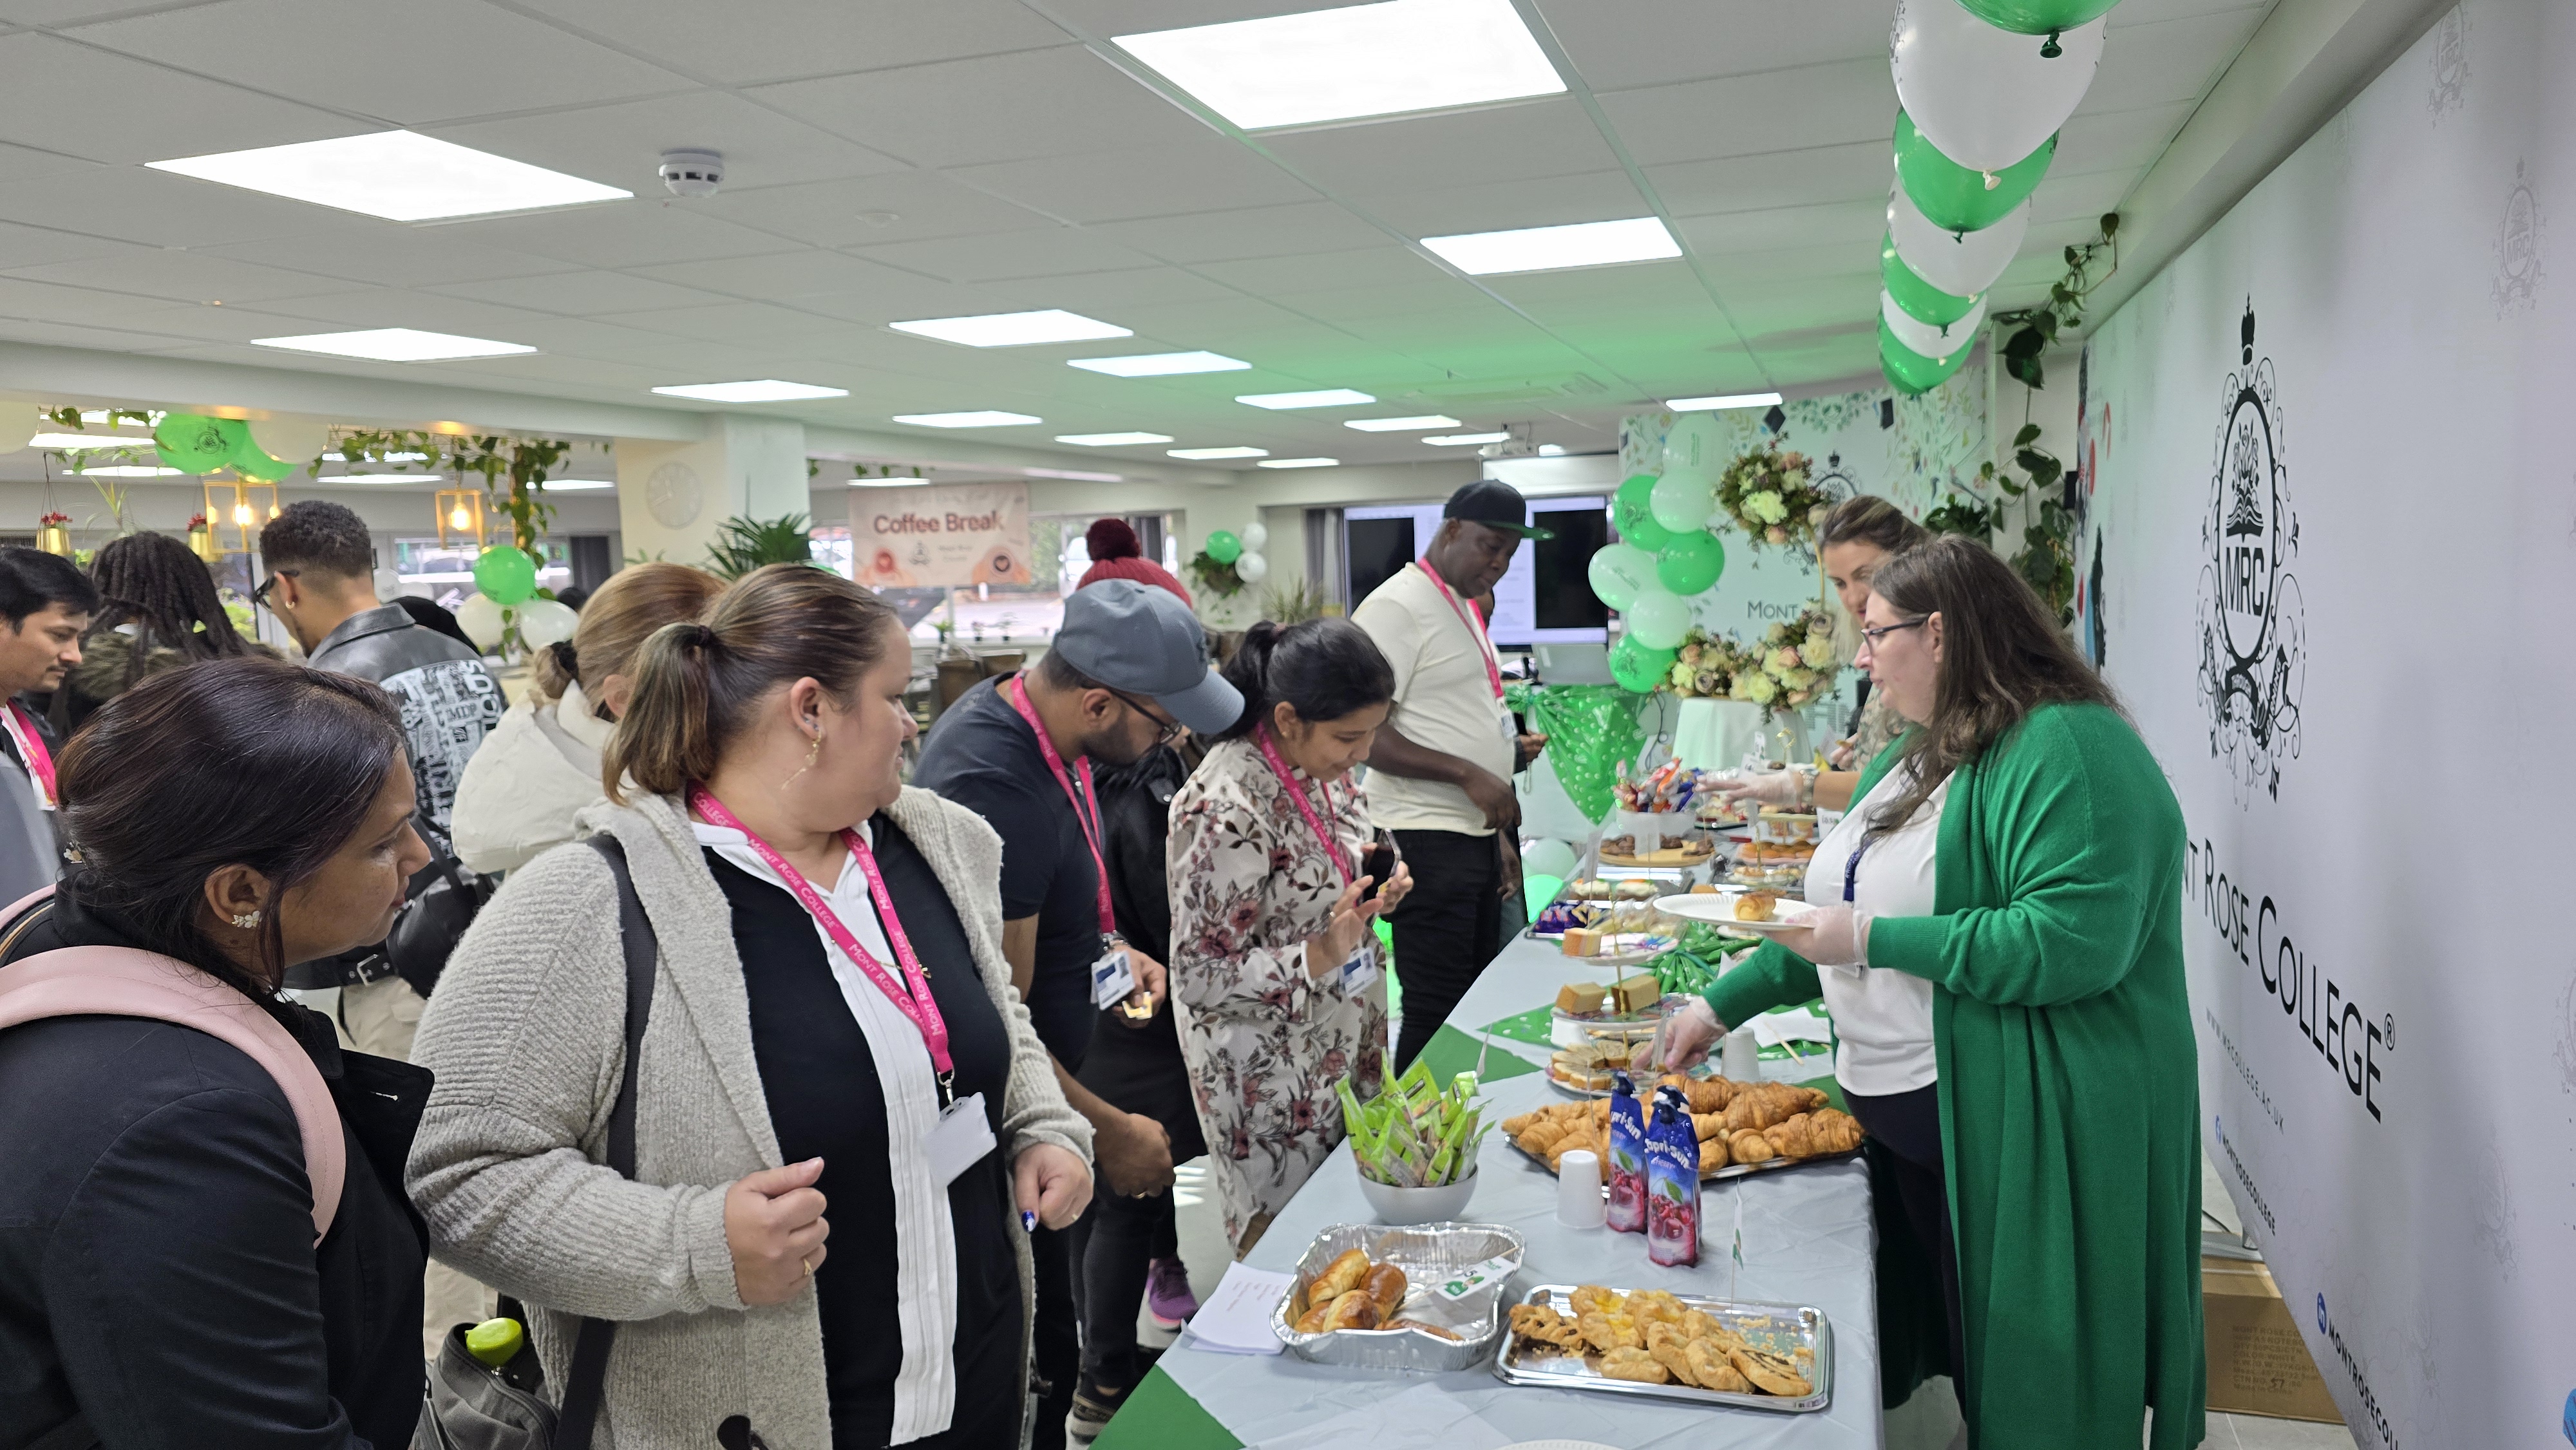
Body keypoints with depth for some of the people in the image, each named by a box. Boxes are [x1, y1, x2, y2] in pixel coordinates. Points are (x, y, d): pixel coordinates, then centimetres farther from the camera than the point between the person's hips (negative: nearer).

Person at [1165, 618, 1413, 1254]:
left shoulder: (1319, 766, -2)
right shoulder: (1226, 808, -27)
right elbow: (1201, 978, -21)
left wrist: (1376, 890, -4)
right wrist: (1321, 956, -31)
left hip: (1345, 1055, 8)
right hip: (1274, 1088, -8)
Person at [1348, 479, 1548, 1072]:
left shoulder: (1463, 607, 18)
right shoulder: (1396, 607, -13)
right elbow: (1366, 736, -20)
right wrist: (1470, 774, -22)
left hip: (1478, 838, 10)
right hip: (1428, 843, -9)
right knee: (1437, 1016, -4)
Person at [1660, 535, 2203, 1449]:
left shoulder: (2064, 749, -17)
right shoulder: (1916, 756, 14)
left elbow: (2074, 941, -28)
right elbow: (1846, 918, 23)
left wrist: (1875, 940, -22)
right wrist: (1722, 1004, 17)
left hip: (2016, 1132, -9)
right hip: (1906, 1119, 9)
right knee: (1960, 1355, 18)